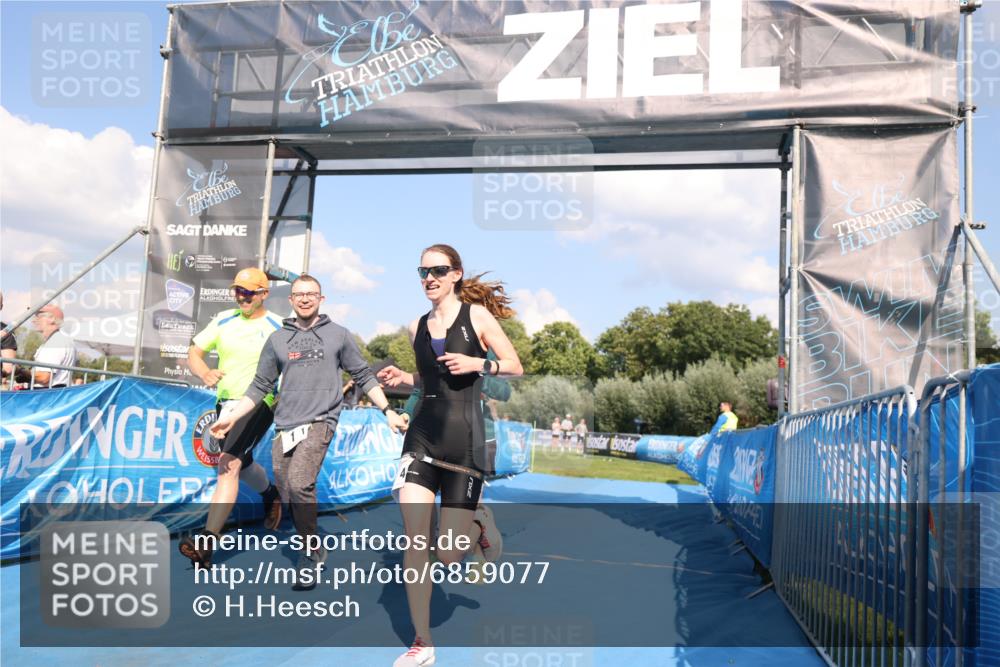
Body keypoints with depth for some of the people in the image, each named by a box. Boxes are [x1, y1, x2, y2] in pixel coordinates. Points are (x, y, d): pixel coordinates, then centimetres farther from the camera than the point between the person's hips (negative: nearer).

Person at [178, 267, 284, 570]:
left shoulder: (277, 327, -6)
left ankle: (206, 543, -27)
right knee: (242, 465, 22)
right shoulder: (223, 320, 6)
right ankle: (271, 494, 54)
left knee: (228, 464, -23)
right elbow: (194, 353, 3)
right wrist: (205, 374, -19)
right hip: (225, 402, 6)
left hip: (259, 403, -6)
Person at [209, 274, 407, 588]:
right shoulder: (277, 339, 12)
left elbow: (364, 377, 10)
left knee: (300, 484, -23)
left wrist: (388, 411, 3)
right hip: (285, 427, 4)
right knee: (288, 495, 3)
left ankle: (310, 553, -5)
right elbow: (260, 386, 15)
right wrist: (231, 417, 5)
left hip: (320, 421, -4)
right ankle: (312, 550, 24)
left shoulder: (338, 335, 7)